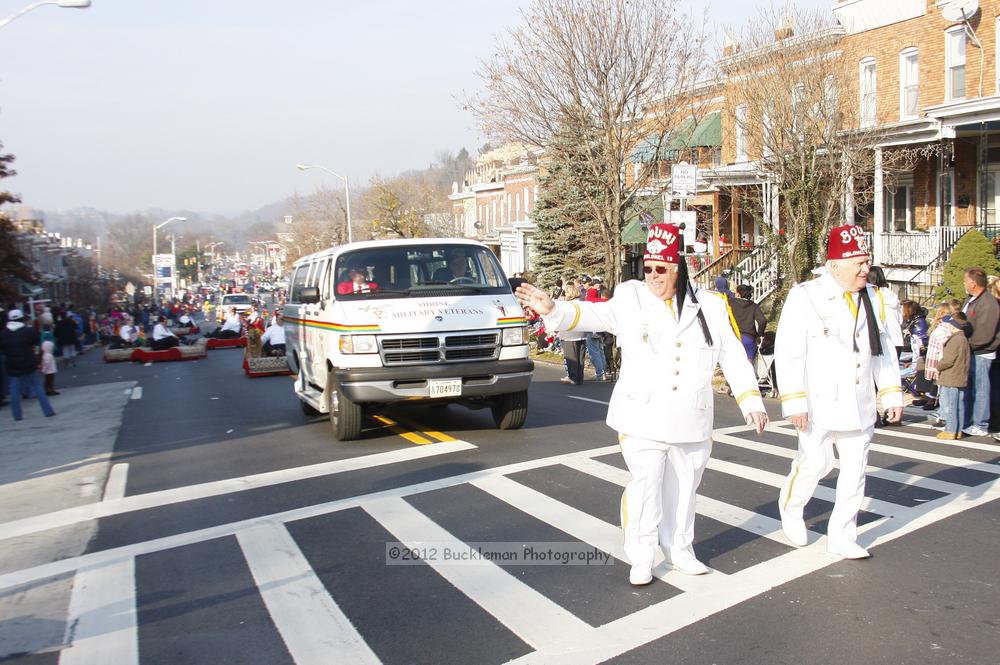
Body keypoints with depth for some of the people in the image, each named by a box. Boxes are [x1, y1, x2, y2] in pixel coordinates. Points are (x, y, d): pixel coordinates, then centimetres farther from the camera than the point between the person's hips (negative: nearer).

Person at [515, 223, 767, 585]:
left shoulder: (709, 307, 5)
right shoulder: (631, 299, 0)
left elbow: (733, 356, 9)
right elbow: (590, 314, -12)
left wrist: (751, 401, 5)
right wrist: (552, 308, -29)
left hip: (692, 421, 3)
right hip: (643, 418, -2)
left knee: (683, 488, 14)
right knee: (645, 485, -4)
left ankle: (680, 551, 34)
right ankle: (642, 558, 13)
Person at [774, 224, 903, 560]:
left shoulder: (872, 298, 9)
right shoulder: (805, 296, -11)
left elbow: (884, 349, 15)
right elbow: (789, 352, -15)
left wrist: (891, 393, 11)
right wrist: (794, 402, -19)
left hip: (860, 404, 6)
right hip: (820, 404, -6)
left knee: (855, 471, 9)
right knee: (815, 463, -1)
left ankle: (842, 538, 21)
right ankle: (791, 507, 30)